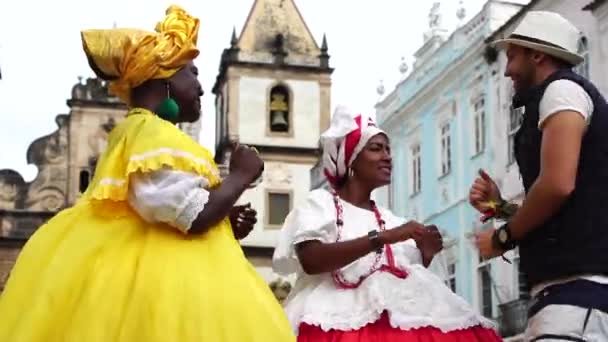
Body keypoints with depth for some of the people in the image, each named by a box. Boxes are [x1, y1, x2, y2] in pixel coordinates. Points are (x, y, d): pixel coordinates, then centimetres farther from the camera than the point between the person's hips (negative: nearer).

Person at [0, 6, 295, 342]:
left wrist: (225, 224, 14)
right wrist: (240, 176, -6)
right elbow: (193, 217, -22)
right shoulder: (156, 134, -11)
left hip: (136, 273, 10)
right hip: (162, 281, -10)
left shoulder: (131, 133, 20)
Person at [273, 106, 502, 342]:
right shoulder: (320, 203, 3)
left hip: (394, 319, 5)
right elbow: (310, 260, -15)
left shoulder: (388, 218, 18)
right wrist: (383, 237, -18)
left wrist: (425, 255, 2)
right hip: (339, 320, -5)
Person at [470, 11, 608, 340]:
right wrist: (501, 207, 16)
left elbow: (557, 185, -17)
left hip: (576, 277, -10)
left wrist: (503, 237, -3)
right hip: (573, 276, 10)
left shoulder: (562, 90, -1)